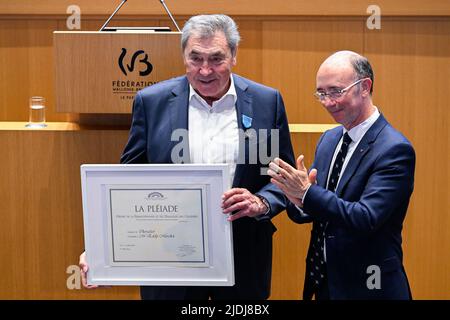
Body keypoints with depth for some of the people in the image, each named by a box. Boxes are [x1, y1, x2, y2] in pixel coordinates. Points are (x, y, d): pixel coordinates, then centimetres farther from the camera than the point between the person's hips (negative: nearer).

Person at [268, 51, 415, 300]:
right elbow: (308, 212, 6)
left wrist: (307, 192, -28)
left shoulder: (395, 149, -17)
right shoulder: (329, 139, 5)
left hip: (367, 286, -6)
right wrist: (298, 201, -16)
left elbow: (366, 218, -24)